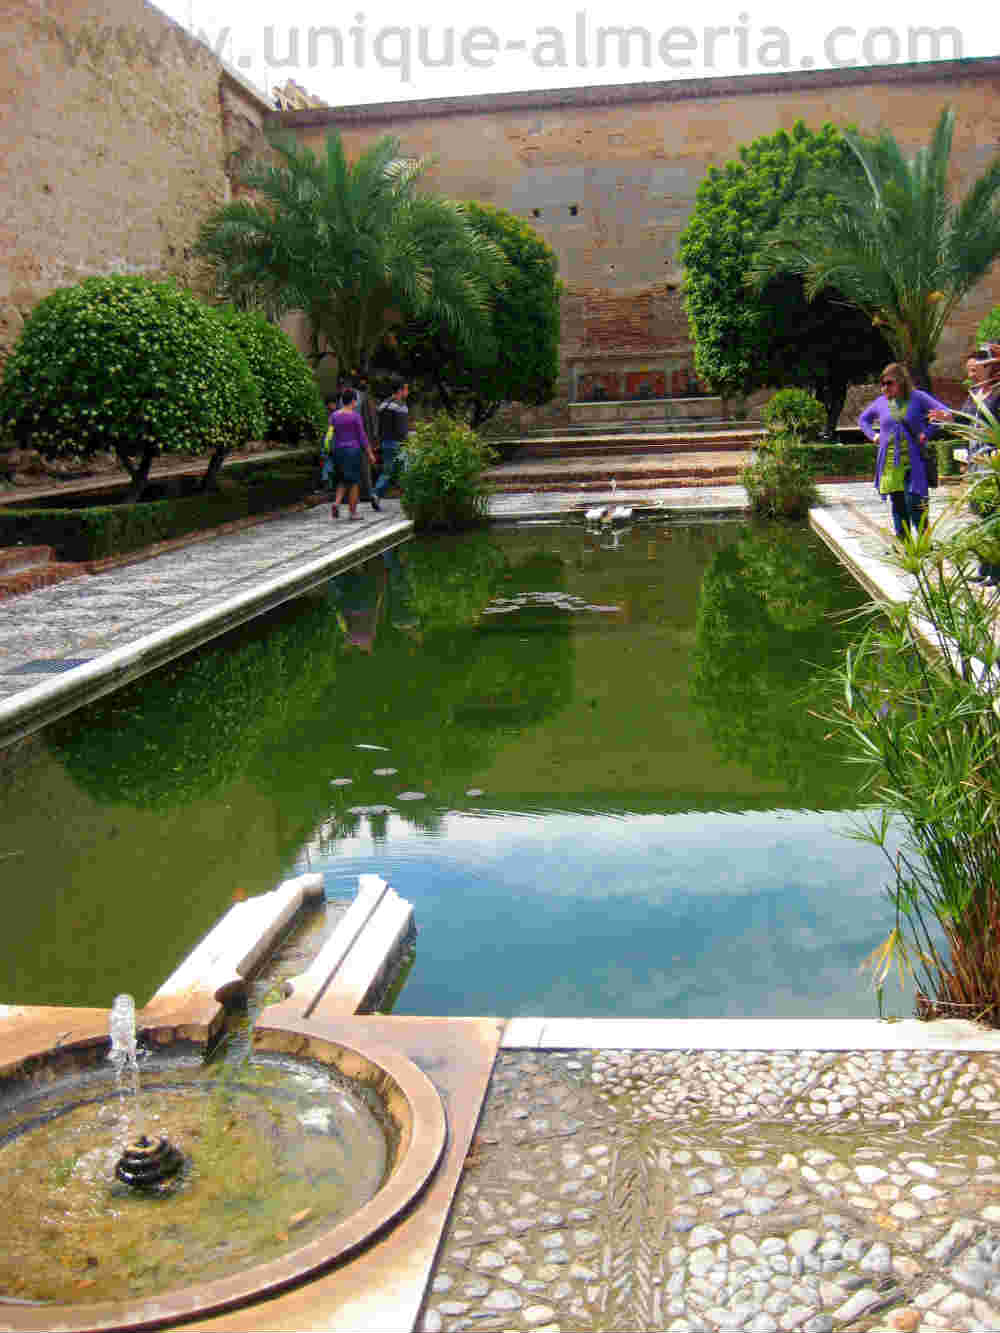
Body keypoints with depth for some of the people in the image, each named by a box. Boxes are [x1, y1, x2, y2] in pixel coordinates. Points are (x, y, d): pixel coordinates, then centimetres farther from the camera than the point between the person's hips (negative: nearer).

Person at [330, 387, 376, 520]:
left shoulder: (334, 416, 2)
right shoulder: (356, 416, -10)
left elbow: (332, 436, 5)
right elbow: (362, 437, -9)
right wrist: (370, 454, -1)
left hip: (339, 451, 4)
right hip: (353, 451, -4)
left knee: (342, 481, 16)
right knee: (354, 482, 5)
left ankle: (336, 503, -8)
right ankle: (353, 512, 6)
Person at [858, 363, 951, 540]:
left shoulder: (917, 397, -2)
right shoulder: (881, 402, 9)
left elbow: (944, 412, -8)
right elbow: (863, 419, 26)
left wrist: (927, 432, -12)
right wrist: (873, 435, 11)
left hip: (913, 461, -4)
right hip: (889, 463, 4)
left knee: (914, 502, -10)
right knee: (897, 503, 7)